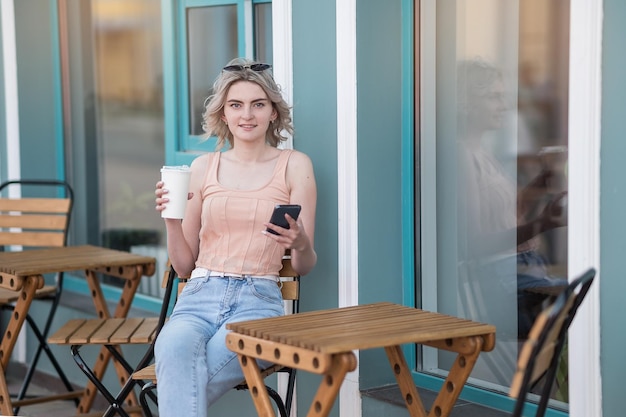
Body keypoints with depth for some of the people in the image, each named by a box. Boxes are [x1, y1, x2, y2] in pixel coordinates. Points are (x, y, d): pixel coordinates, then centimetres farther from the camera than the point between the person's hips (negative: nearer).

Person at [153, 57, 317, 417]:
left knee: (179, 380, -34)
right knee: (174, 348, -36)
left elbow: (304, 267, 6)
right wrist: (171, 219, -2)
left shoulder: (294, 165, 7)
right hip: (200, 295, 2)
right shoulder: (204, 167, 14)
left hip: (258, 297, -2)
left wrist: (301, 244, -18)